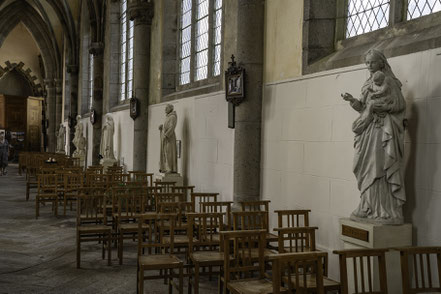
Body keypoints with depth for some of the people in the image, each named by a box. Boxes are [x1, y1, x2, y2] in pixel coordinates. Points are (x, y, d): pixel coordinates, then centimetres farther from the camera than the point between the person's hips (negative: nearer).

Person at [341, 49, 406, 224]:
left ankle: (386, 211, -6)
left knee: (380, 169, -10)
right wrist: (353, 100, 1)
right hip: (369, 130, 8)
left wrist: (378, 105, -17)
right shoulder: (368, 83, 19)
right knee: (368, 169, 5)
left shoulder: (388, 81, -4)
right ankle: (369, 209, 10)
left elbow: (400, 104, -10)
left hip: (383, 130, -7)